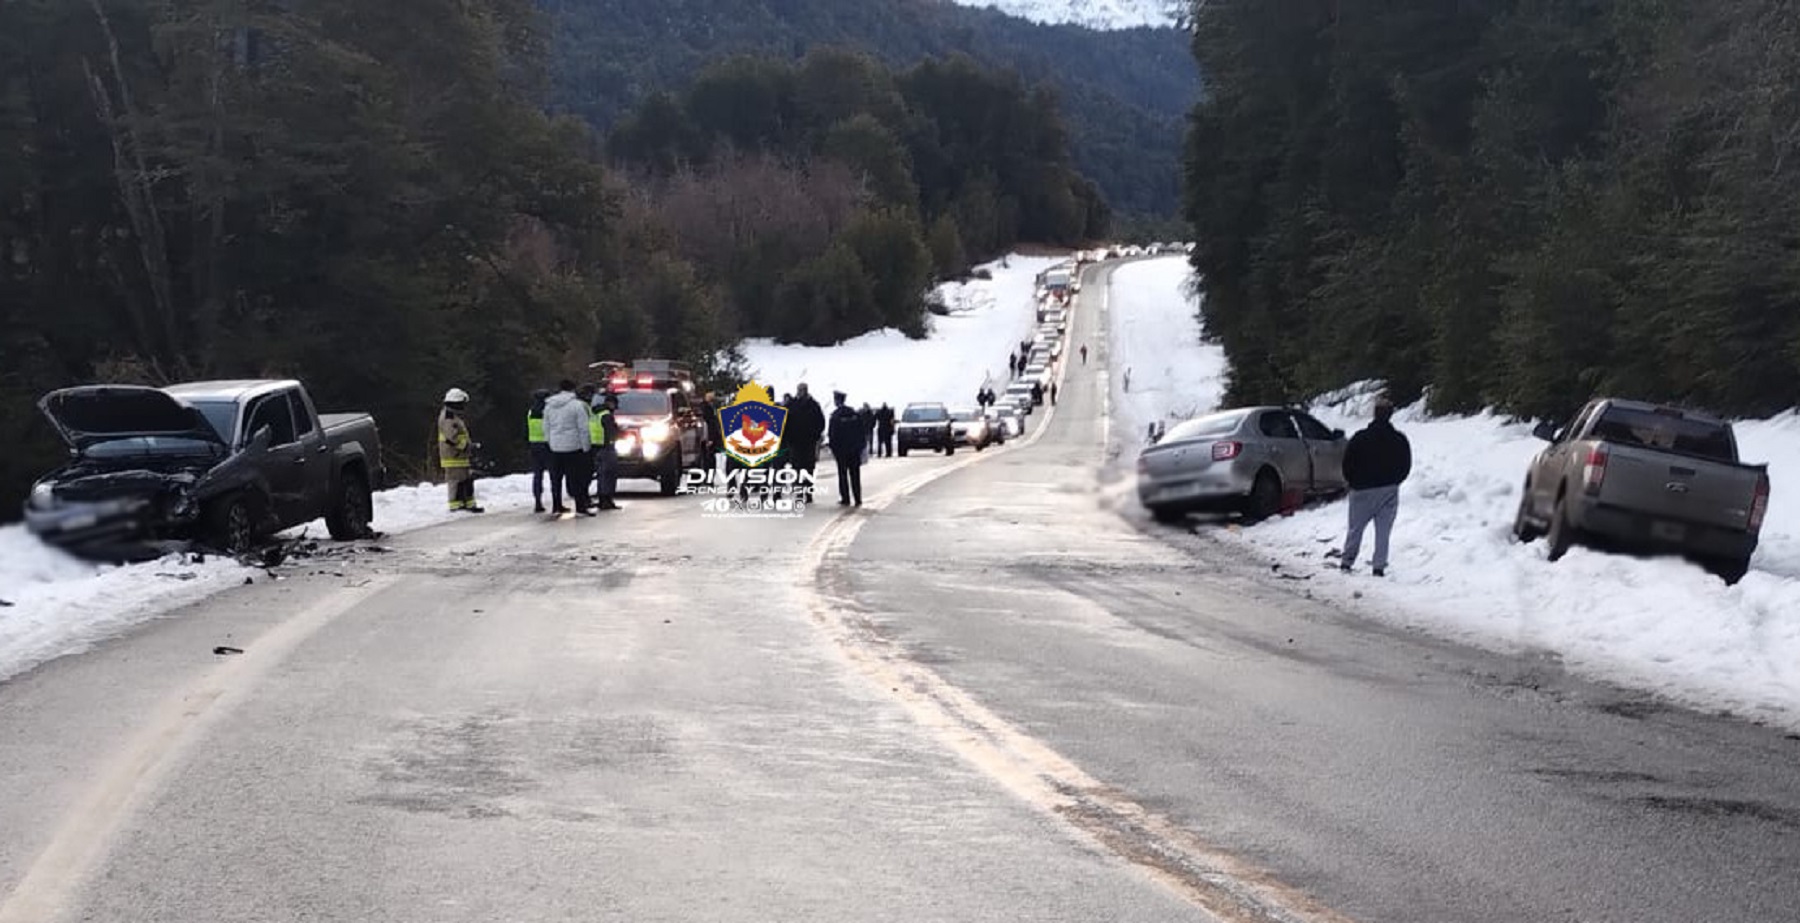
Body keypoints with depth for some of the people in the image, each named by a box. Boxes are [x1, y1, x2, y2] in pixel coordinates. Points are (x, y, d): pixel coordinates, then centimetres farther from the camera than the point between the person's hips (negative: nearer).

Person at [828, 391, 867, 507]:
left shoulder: (835, 416, -11)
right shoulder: (855, 414, 3)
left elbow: (833, 434, -10)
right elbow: (861, 431, 6)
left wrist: (833, 448, -3)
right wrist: (862, 445, 11)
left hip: (841, 449, -4)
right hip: (855, 449, 4)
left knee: (843, 475, 3)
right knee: (855, 475, 8)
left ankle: (845, 499, 1)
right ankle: (857, 499, 7)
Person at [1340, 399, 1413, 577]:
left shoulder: (1360, 438, -10)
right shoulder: (1400, 440, -3)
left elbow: (1347, 463, -6)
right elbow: (1406, 466, 4)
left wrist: (1352, 482, 11)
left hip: (1363, 489, -1)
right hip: (1389, 491, 1)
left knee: (1355, 528, 10)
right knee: (1383, 532, 4)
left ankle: (1347, 562, 13)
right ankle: (1379, 566, 1)